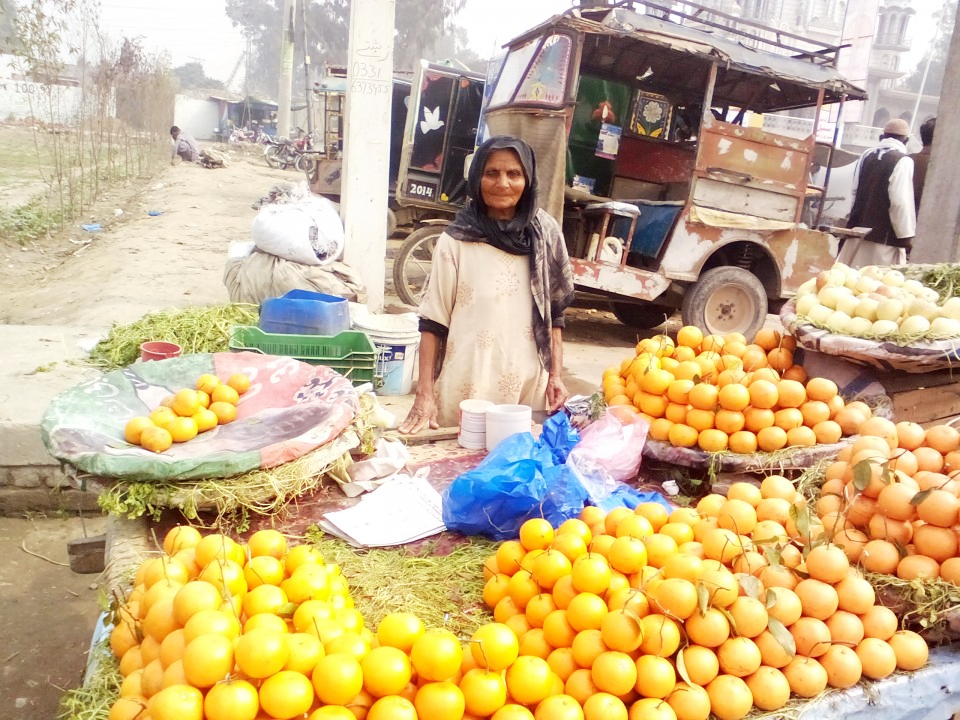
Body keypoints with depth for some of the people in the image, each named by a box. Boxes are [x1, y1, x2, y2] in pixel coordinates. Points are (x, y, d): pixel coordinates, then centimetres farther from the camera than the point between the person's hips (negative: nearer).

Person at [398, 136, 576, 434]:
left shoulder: (546, 234, 3)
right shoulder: (455, 242, -6)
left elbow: (554, 313, 10)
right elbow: (432, 322, -3)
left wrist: (555, 376, 6)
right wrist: (424, 393, -7)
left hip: (528, 387, 3)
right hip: (466, 388, -2)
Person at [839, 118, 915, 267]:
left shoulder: (866, 156, 10)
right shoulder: (903, 161, -9)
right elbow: (901, 202, -14)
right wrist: (906, 234, -8)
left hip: (859, 230, 7)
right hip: (884, 236, -6)